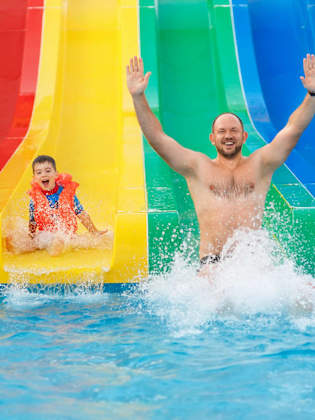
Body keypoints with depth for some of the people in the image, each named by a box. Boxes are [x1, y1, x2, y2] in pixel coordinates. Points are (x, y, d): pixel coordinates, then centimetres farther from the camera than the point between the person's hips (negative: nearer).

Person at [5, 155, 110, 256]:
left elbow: (82, 214, 6)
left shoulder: (67, 192, 1)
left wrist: (94, 231, 6)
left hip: (67, 234, -1)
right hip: (44, 235, 1)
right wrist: (31, 233, -5)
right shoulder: (35, 198, 4)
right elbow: (33, 221, 14)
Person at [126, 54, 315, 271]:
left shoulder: (259, 164, 13)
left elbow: (293, 130, 6)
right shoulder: (197, 166, 10)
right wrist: (138, 97, -4)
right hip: (212, 261, -2)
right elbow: (156, 137, 5)